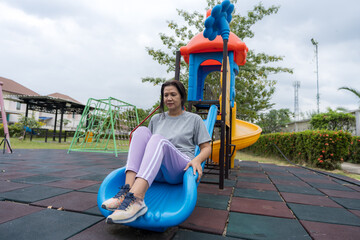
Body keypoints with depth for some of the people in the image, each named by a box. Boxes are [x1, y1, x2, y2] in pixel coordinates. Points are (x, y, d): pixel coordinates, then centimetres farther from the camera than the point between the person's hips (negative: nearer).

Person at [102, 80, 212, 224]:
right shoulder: (156, 119, 20)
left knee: (158, 138, -32)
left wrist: (197, 160, -14)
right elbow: (146, 142, 26)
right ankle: (128, 188, -40)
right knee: (141, 131, -20)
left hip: (181, 169, -3)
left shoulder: (194, 119, 11)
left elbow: (206, 147, 8)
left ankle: (135, 199, -52)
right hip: (156, 171, 4)